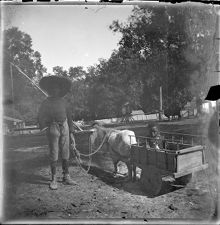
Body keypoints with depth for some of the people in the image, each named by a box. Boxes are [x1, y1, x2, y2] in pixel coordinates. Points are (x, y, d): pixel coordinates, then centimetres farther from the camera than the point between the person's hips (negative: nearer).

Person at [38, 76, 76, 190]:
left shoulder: (62, 101, 14)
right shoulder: (46, 102, 3)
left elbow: (68, 114, 18)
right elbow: (41, 116, -2)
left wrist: (71, 128, 16)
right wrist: (43, 126, -18)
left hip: (64, 127, 4)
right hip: (53, 128, -4)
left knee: (65, 154, 6)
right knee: (54, 154, -2)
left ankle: (66, 177, 16)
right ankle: (54, 179, 8)